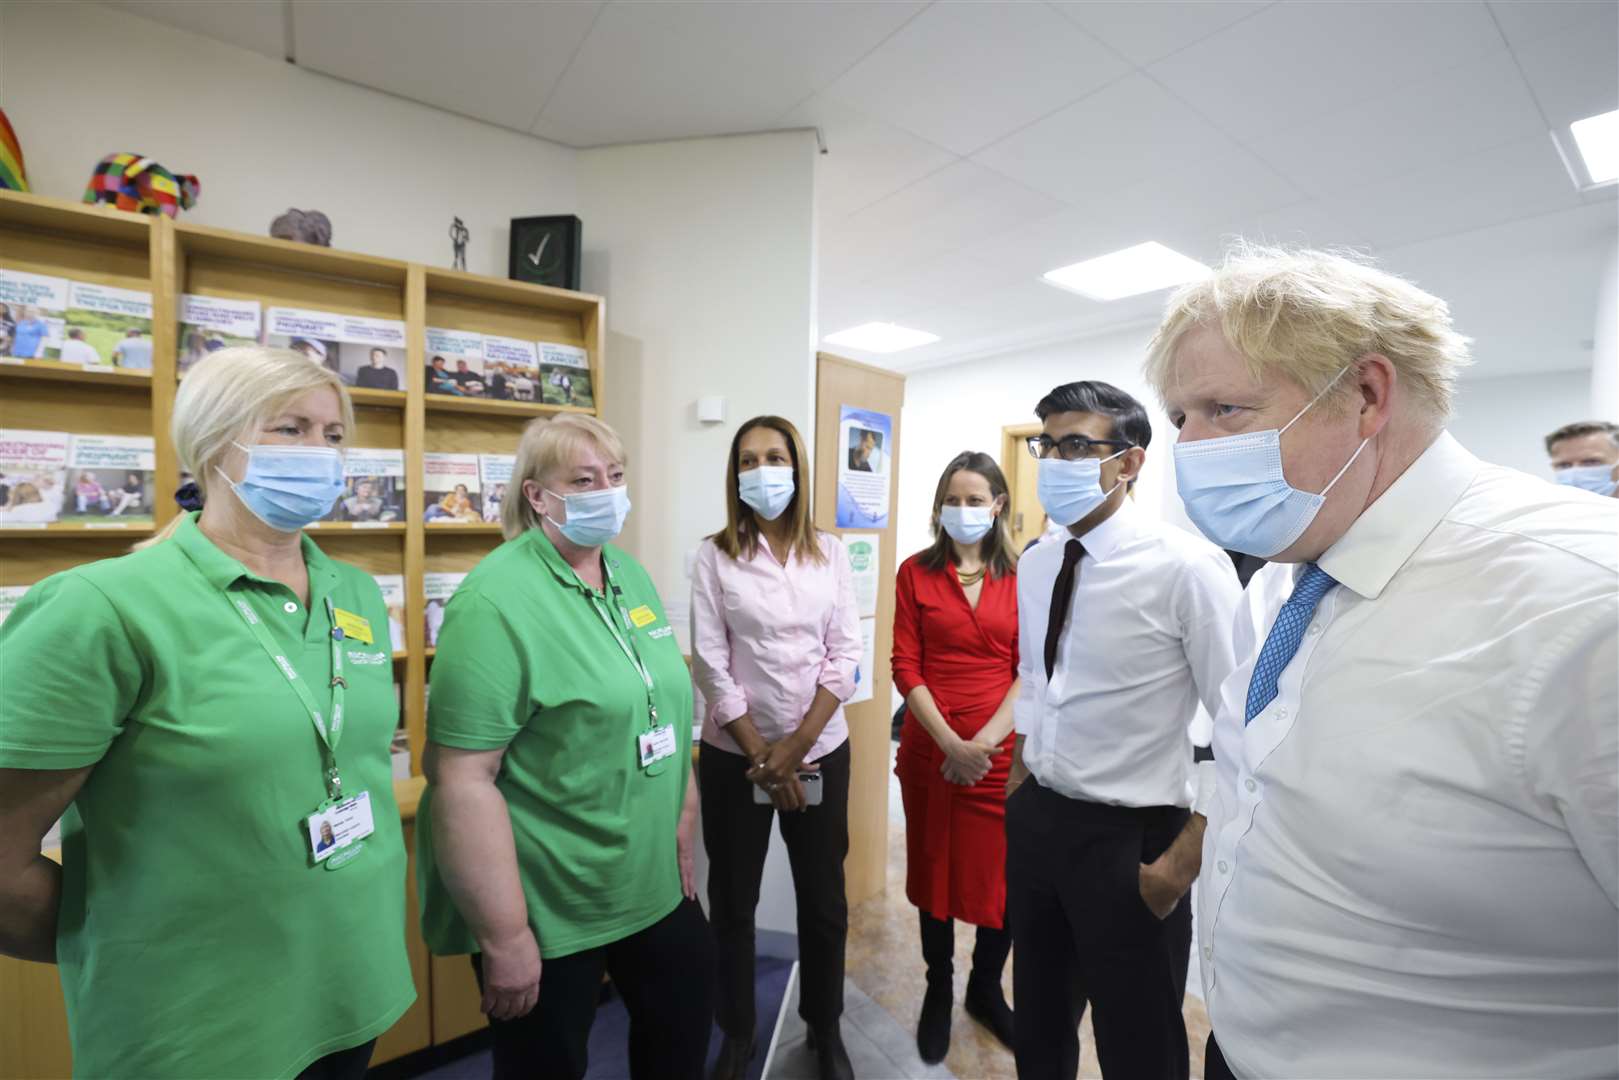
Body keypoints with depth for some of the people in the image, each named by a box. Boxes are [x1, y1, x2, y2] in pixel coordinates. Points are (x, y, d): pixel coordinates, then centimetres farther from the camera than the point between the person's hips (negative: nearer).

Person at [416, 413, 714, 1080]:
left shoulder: (631, 576, 2)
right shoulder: (498, 600, -21)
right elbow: (462, 778, -24)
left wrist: (683, 817, 11)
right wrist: (504, 936, -20)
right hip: (547, 908, -7)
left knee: (688, 1014, 24)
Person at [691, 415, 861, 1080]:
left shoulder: (830, 552, 0)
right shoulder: (714, 556, -6)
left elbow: (845, 655, -3)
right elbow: (710, 666, -8)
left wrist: (799, 744, -10)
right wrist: (762, 755, -9)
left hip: (821, 750, 2)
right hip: (734, 754, -1)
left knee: (824, 900, 14)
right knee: (732, 901, 14)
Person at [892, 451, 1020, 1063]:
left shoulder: (1022, 577, 1)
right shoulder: (915, 572, -2)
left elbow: (1030, 671, -2)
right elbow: (905, 668, -6)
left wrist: (987, 739, -13)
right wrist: (952, 744, -14)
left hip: (1004, 754, 1)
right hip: (930, 752, -1)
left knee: (1004, 874, 11)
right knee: (935, 871, 13)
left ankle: (986, 989, 38)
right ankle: (938, 990, 38)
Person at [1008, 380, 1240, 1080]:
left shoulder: (1187, 567, -17)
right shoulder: (1034, 566, 2)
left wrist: (1183, 861, -14)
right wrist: (1018, 798, 12)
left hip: (1130, 839, -5)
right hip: (1035, 824, 6)